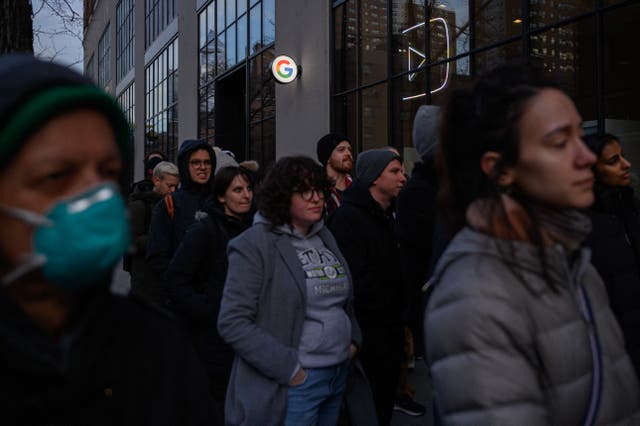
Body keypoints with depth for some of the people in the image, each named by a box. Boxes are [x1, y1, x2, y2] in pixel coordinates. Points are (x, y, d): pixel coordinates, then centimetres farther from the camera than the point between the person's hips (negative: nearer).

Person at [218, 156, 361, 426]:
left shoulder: (325, 237, 10)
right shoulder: (254, 245, -12)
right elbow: (232, 322, -18)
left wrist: (352, 339, 7)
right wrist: (288, 367, -18)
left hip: (339, 374, 7)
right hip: (293, 384, -7)